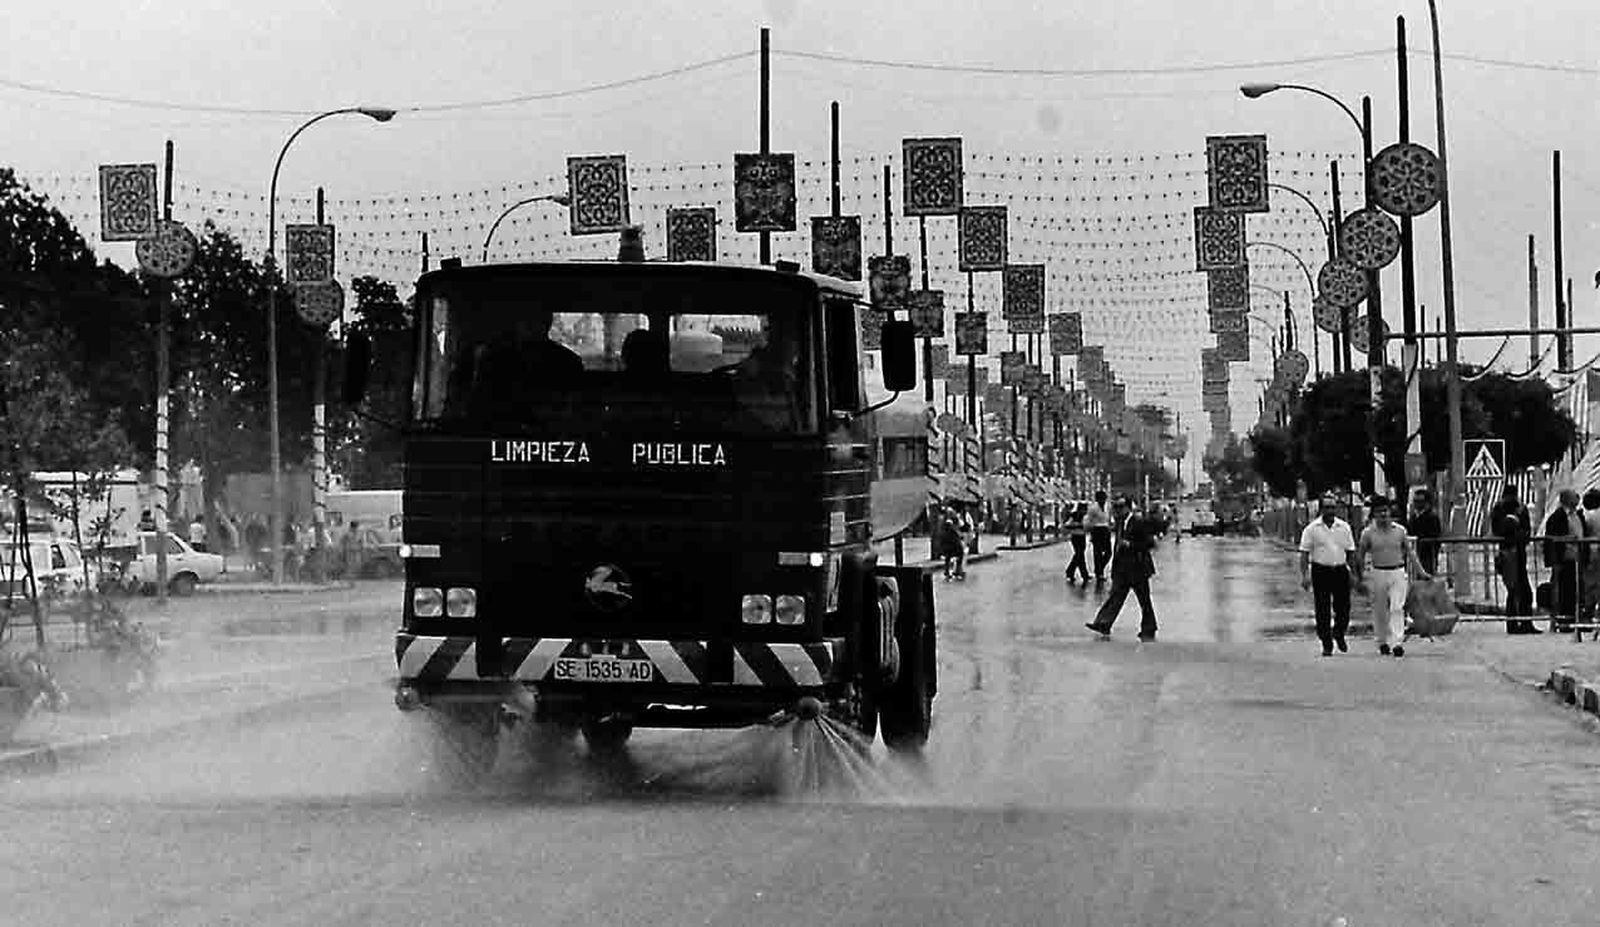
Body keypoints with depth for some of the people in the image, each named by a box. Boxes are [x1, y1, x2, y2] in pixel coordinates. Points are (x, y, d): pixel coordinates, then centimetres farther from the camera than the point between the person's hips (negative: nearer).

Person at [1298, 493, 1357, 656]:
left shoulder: (1344, 527, 8)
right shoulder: (1312, 529, 0)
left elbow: (1351, 551, 13)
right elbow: (1304, 554, -2)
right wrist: (1304, 575, -9)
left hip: (1341, 571, 2)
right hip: (1320, 571, -2)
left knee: (1344, 609, 0)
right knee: (1322, 612, 0)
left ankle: (1339, 634, 27)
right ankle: (1326, 644, 8)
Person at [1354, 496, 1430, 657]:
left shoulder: (1400, 530, 4)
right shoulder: (1368, 532, -1)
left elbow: (1410, 552, 11)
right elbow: (1360, 555, 7)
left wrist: (1421, 572, 9)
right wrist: (1360, 576, 6)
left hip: (1398, 573, 0)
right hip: (1378, 574, 0)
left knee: (1397, 608, -11)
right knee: (1380, 611, 8)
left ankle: (1397, 643, -16)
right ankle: (1382, 642, 24)